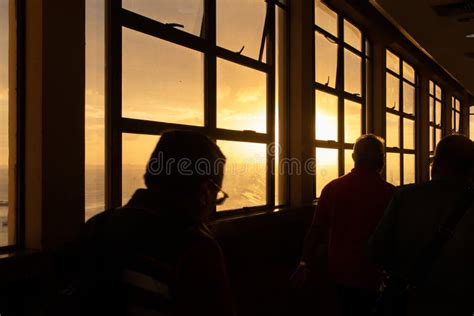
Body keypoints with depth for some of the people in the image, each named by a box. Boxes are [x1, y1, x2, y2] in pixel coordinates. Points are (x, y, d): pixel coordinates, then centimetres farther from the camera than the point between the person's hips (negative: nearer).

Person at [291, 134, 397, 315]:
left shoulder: (332, 187, -8)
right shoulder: (388, 192, -17)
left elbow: (316, 230, -3)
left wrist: (305, 263, 6)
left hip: (340, 271, 3)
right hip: (373, 275, -3)